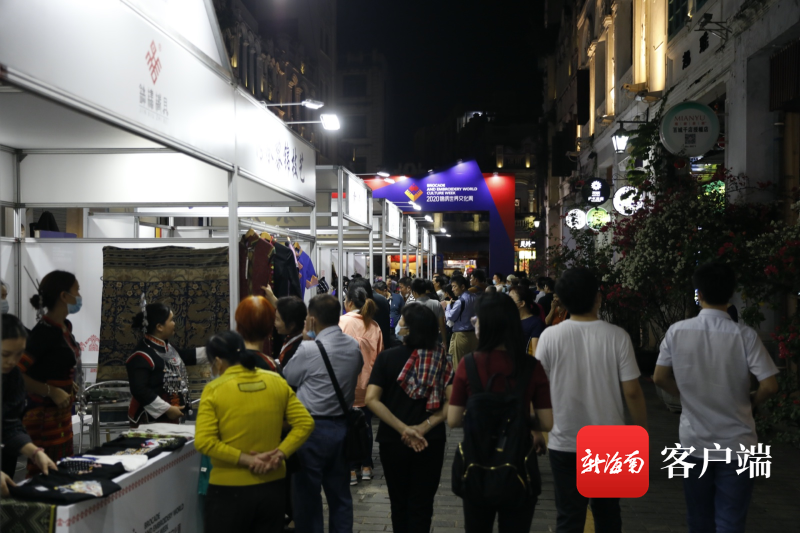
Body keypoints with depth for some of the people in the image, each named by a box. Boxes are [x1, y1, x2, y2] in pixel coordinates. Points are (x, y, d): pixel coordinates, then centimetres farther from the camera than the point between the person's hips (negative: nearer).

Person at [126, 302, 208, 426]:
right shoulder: (142, 355, -22)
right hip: (149, 421, -10)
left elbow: (187, 357, 27)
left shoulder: (166, 348, 9)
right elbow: (139, 390, -28)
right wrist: (167, 409, -26)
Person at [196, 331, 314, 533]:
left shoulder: (214, 389, -11)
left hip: (229, 491, -4)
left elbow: (204, 441, -19)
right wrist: (281, 453, -8)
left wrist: (246, 459, -16)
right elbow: (305, 423, -1)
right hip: (272, 486, 4)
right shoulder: (277, 382, 1)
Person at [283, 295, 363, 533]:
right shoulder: (355, 347, 0)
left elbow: (287, 378, -4)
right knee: (340, 494, 15)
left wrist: (307, 339, 5)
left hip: (313, 428, -6)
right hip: (342, 426, 6)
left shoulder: (308, 350, -18)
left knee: (308, 495, 6)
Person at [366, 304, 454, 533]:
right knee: (422, 505, 10)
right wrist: (425, 427, -14)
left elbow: (372, 399, -16)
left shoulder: (387, 357, -8)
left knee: (399, 503, 19)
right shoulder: (441, 360, -4)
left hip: (392, 440, 0)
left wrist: (403, 429, -16)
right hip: (430, 442, 0)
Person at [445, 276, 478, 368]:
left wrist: (449, 305, 2)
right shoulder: (475, 298, 7)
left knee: (459, 366, 2)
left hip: (461, 335, -7)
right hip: (474, 334, 7)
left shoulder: (460, 301, -17)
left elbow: (450, 317, -11)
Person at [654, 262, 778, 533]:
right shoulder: (745, 335, -13)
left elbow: (660, 378, 1)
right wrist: (750, 402, 6)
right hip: (736, 444, -2)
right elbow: (770, 386, -14)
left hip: (694, 441, 2)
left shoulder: (677, 331, -7)